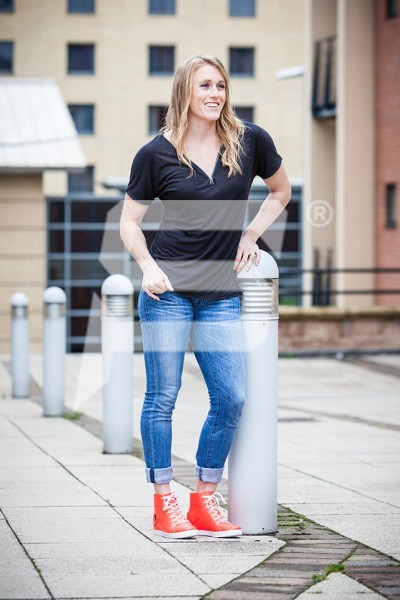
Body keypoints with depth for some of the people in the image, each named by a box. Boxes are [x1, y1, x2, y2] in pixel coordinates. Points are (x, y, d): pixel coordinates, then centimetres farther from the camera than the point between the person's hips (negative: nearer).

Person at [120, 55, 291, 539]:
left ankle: (205, 499, 13)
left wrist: (250, 237, 9)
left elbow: (280, 192, 20)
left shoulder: (250, 141, 3)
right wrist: (148, 267, -11)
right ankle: (163, 504, 9)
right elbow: (129, 221, 5)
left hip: (221, 295, 3)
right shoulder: (156, 153, -2)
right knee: (162, 396, 0)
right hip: (168, 290, -3)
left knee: (231, 398, -1)